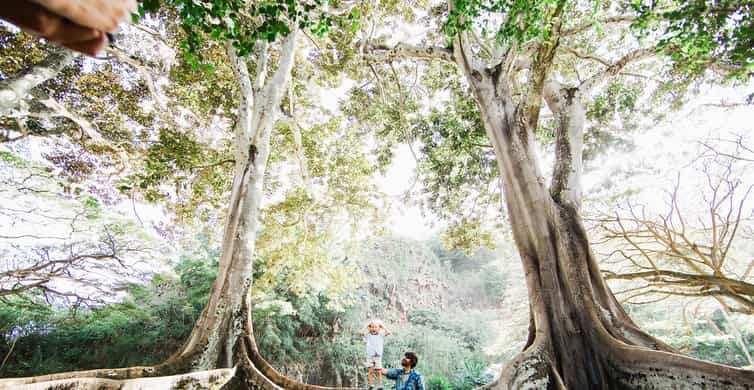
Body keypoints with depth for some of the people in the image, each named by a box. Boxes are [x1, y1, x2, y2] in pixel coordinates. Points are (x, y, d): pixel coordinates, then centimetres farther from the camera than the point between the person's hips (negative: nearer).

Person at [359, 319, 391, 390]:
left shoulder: (381, 335, 4)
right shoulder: (368, 335, 3)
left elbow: (388, 332, -9)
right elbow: (361, 333, -10)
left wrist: (382, 326, -4)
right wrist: (366, 326, -6)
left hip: (378, 356, 1)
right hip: (370, 356, -1)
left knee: (379, 372, 3)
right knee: (370, 371, -6)